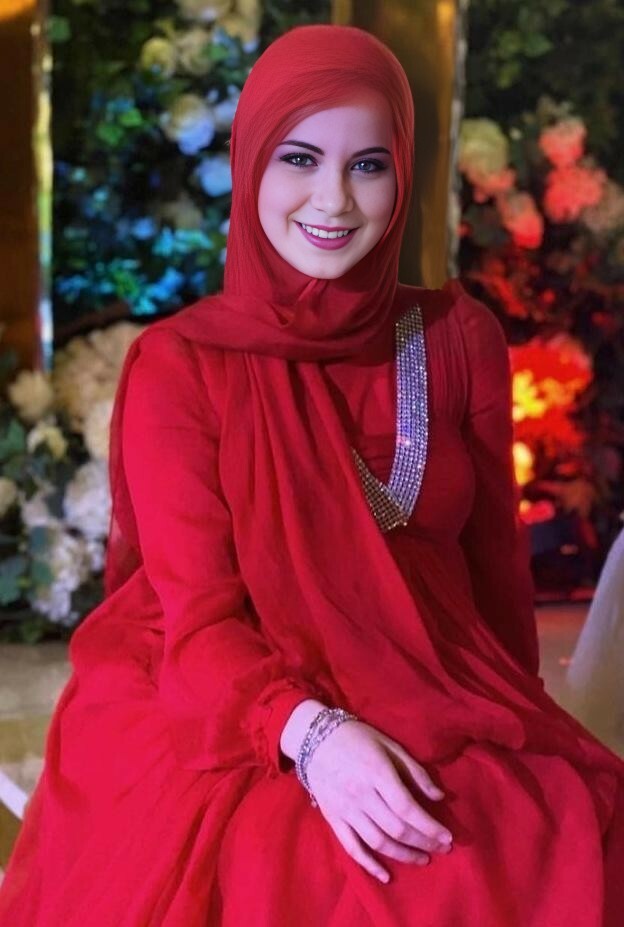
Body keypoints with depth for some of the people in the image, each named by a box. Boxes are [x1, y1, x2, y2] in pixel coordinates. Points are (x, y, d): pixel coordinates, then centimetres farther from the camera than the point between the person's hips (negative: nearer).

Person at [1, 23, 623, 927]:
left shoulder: (460, 338, 7)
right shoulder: (177, 364, -2)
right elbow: (197, 612, -9)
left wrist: (515, 738, 14)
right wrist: (310, 733, -26)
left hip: (445, 708, 3)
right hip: (230, 713, -3)